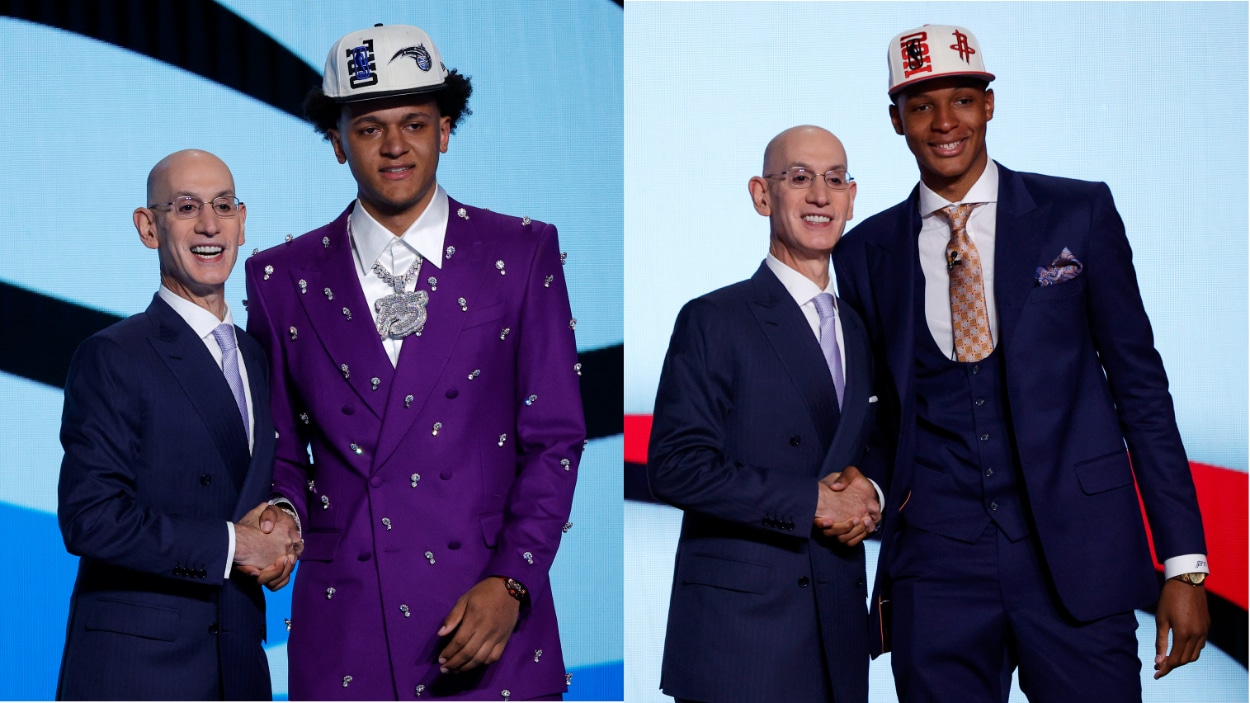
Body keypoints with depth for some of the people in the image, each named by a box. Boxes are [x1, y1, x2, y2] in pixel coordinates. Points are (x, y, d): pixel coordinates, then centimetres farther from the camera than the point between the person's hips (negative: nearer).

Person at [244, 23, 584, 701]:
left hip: (489, 620, -1)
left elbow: (554, 438, 1)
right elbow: (278, 453, 13)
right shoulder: (283, 277, 8)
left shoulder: (522, 253, 4)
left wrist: (511, 583, -9)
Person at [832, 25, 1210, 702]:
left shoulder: (1080, 214, 3)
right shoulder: (865, 253, 7)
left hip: (1077, 554, -1)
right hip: (935, 570, 2)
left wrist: (1183, 564, -2)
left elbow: (1139, 382, 2)